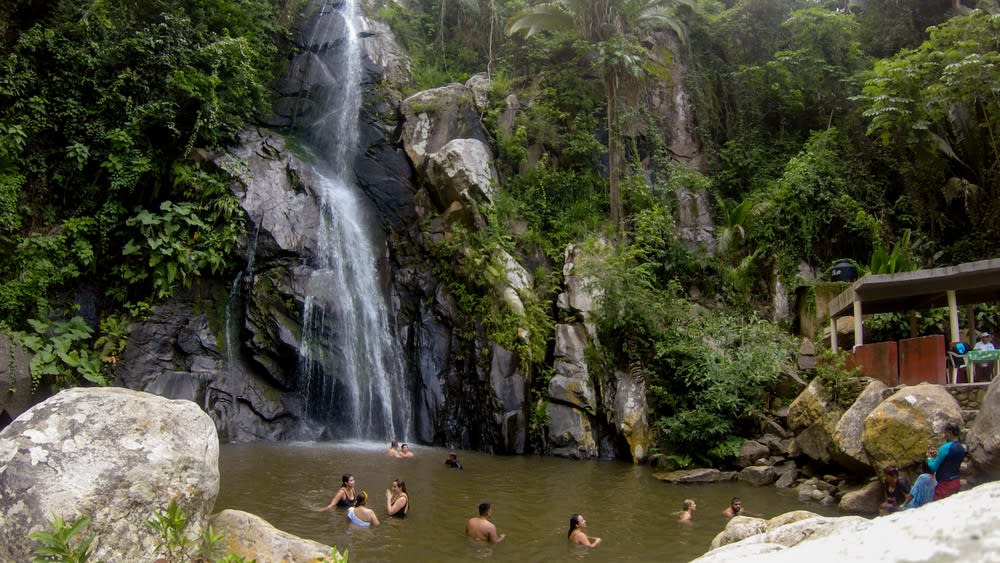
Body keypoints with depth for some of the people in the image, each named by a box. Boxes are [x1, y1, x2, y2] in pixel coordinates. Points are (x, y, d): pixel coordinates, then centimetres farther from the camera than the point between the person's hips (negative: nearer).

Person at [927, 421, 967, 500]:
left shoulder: (946, 447, -17)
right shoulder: (961, 448, 8)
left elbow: (933, 467, -13)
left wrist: (929, 458, 6)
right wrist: (937, 455, 16)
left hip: (946, 484, -9)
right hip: (956, 482, 9)